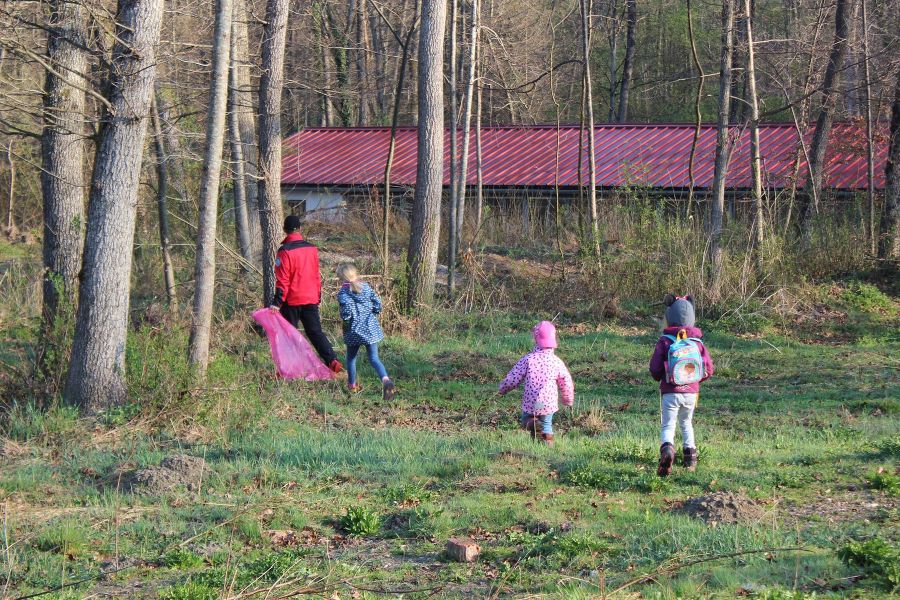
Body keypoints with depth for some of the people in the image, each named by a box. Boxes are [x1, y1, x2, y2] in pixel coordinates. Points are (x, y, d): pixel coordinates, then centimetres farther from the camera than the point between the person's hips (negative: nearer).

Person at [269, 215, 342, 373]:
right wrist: (318, 298, 21)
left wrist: (277, 302, -14)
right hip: (311, 299, 5)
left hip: (292, 301, -5)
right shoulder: (312, 249, 6)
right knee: (316, 332, 8)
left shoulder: (285, 251, -12)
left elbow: (282, 280, -15)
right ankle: (332, 360, -7)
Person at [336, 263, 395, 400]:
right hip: (370, 328, 3)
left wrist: (345, 321, -4)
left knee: (351, 357, 19)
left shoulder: (344, 292, -9)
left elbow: (347, 308, -22)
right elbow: (377, 303, 4)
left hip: (354, 330, -3)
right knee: (374, 358, 1)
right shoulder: (365, 287, 5)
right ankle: (385, 379, -23)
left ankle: (352, 385, 27)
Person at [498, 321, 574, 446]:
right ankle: (548, 443, -1)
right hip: (549, 404, 2)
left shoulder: (528, 359, -10)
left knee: (526, 419, 21)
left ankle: (530, 423, -13)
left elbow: (512, 379, -7)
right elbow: (566, 384, 4)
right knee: (546, 425, 23)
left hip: (530, 404, -2)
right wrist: (568, 400, 24)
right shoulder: (557, 362, -5)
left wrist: (503, 390, 15)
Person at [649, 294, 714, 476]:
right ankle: (690, 452, 18)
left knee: (668, 425, -1)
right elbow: (709, 370, 2)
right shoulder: (697, 342, 2)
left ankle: (667, 448, -29)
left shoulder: (664, 342, -7)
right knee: (686, 423, 25)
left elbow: (654, 369, -9)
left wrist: (661, 378, 14)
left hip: (670, 392, -3)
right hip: (691, 392, 3)